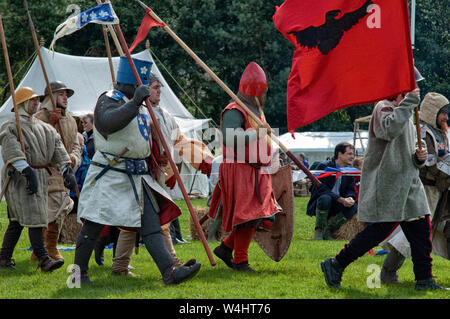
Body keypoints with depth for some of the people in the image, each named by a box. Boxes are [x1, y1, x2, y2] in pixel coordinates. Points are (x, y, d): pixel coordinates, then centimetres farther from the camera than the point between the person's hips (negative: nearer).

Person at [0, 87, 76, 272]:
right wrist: (27, 171, -33)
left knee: (17, 220, 9)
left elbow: (57, 147, 10)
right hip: (19, 179, -7)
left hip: (40, 177, 7)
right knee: (33, 218, -15)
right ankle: (43, 260, -19)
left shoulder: (44, 128, 18)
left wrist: (67, 170, -4)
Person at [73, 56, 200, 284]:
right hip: (109, 177, -8)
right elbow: (108, 123, -34)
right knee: (93, 226, 0)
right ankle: (79, 273, 12)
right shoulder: (109, 101, -10)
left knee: (151, 224, -2)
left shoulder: (140, 106, 17)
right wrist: (134, 103, -36)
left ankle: (169, 272, -10)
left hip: (138, 177, 8)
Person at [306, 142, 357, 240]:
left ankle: (328, 231, -10)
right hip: (317, 205, -5)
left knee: (354, 207, -24)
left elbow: (351, 190, 4)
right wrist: (340, 199, -31)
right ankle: (318, 231, -20)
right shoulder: (324, 167, -11)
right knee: (325, 198, -38)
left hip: (336, 206, 5)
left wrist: (350, 198, -23)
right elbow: (321, 189, -21)